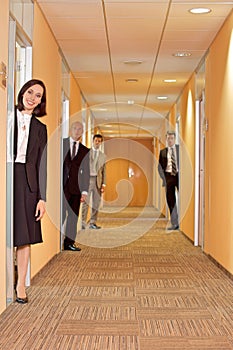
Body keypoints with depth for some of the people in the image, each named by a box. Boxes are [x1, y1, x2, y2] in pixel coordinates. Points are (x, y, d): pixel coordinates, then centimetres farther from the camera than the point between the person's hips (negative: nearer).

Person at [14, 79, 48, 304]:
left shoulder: (40, 128, 13)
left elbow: (42, 164, 9)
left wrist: (42, 198, 3)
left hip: (27, 181, 2)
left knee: (25, 235, 2)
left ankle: (21, 285, 10)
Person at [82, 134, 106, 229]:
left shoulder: (103, 156, 14)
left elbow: (104, 171, 12)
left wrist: (103, 184, 4)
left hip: (98, 180, 3)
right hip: (88, 179, -3)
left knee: (96, 203, 4)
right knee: (86, 202, -8)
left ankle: (93, 223, 10)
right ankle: (83, 223, -6)